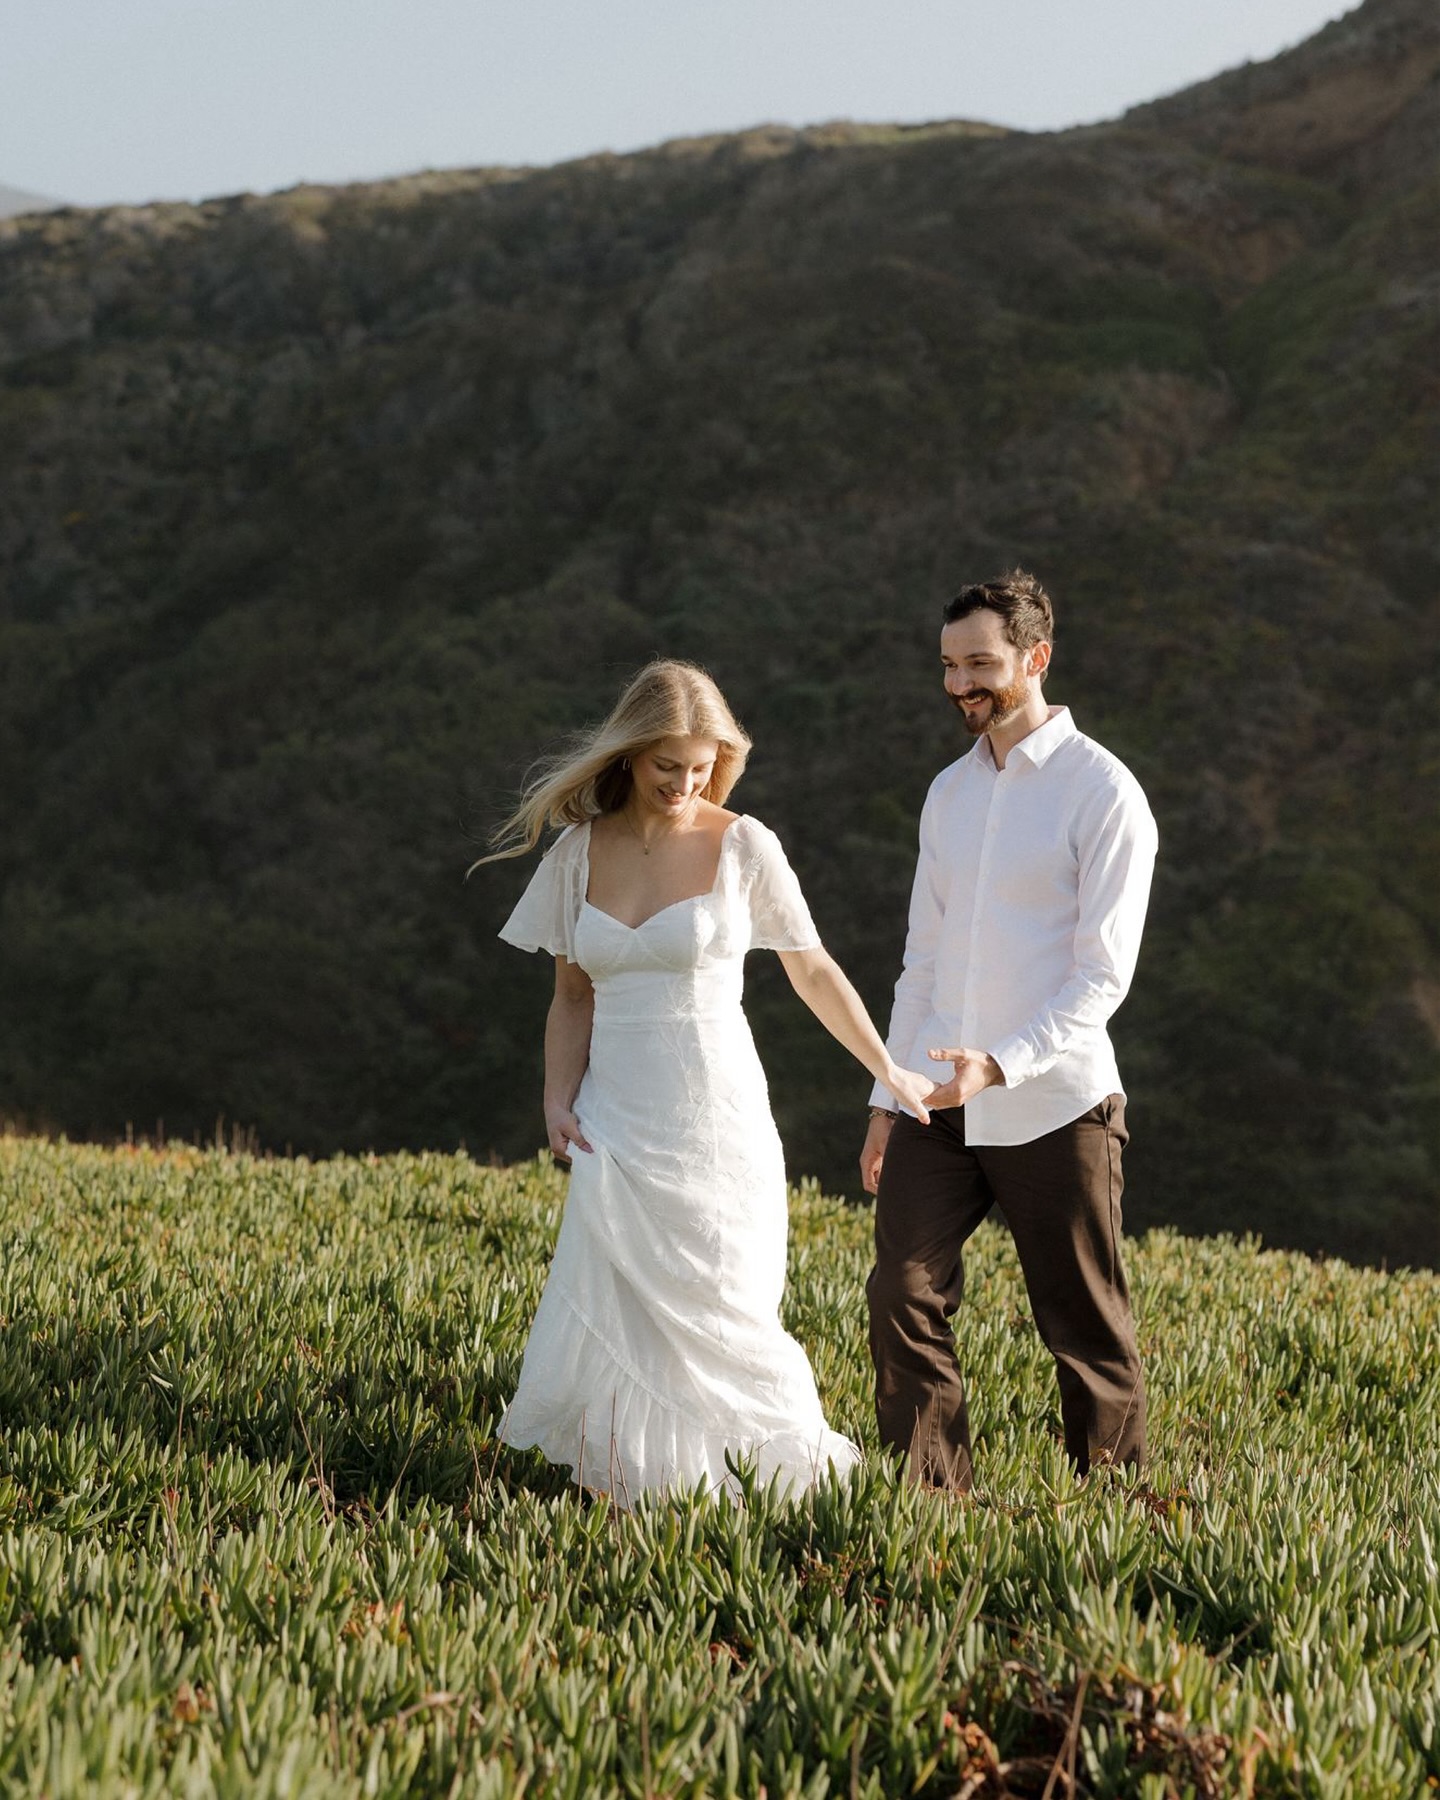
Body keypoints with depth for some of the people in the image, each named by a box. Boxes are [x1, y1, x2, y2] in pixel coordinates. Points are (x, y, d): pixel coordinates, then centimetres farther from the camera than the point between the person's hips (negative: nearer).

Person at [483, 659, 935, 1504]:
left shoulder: (743, 847, -4)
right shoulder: (579, 851, 5)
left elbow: (814, 971, 7)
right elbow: (573, 997, 13)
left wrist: (889, 1072, 13)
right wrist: (559, 1100, 0)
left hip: (713, 1121, -3)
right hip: (617, 1125, 3)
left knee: (714, 1317, -3)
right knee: (616, 1319, -1)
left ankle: (804, 1461, 15)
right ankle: (634, 1499, 10)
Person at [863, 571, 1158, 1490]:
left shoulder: (1102, 793, -8)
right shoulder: (949, 793, 13)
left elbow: (1103, 974, -12)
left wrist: (999, 1064, -23)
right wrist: (887, 1099, 13)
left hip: (1054, 1107, -6)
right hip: (937, 1107, 6)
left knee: (1087, 1334, 2)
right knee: (903, 1299, -1)